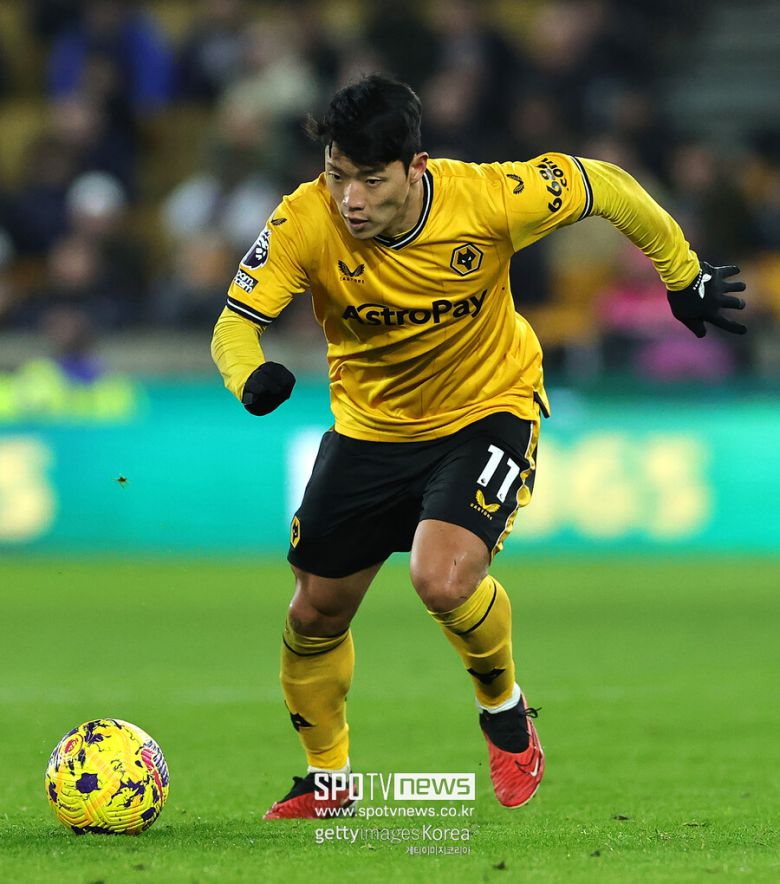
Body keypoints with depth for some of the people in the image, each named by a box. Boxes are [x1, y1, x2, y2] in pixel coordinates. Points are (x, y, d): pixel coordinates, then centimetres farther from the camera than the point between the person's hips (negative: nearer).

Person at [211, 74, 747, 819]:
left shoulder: (486, 199, -28)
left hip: (488, 409, -3)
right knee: (316, 614, 8)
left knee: (444, 579, -27)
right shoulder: (305, 222, -25)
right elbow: (235, 322, -23)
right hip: (370, 425, 3)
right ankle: (327, 778, 36)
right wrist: (251, 378, -47)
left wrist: (684, 276, 1)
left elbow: (602, 186, -12)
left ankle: (504, 708, 7)